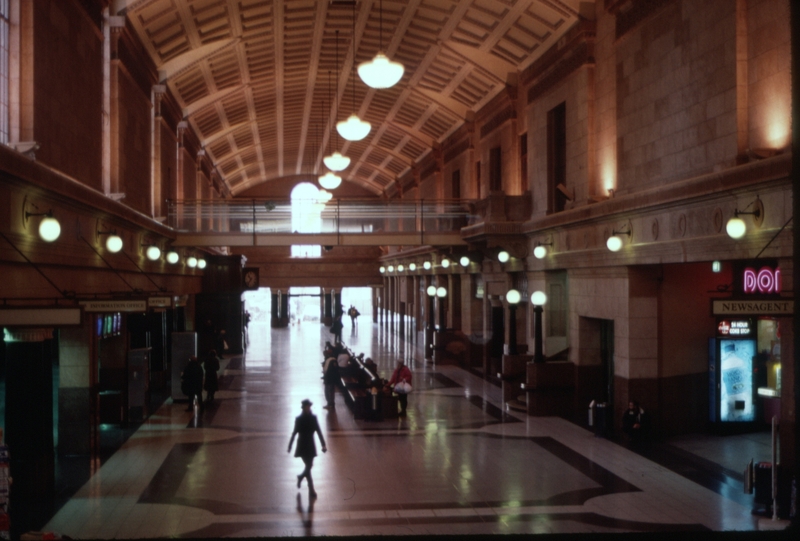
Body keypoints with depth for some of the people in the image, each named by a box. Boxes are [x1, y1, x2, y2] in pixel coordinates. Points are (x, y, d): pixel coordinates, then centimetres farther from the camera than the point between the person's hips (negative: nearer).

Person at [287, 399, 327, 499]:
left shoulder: (313, 418, -1)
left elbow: (318, 431, -1)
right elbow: (295, 432, -4)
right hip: (302, 446, -4)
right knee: (309, 466, -6)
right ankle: (311, 491, 0)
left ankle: (301, 477, 44)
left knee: (309, 466, 12)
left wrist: (323, 444, -8)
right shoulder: (299, 419, -9)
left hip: (311, 446, 4)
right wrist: (290, 446, -3)